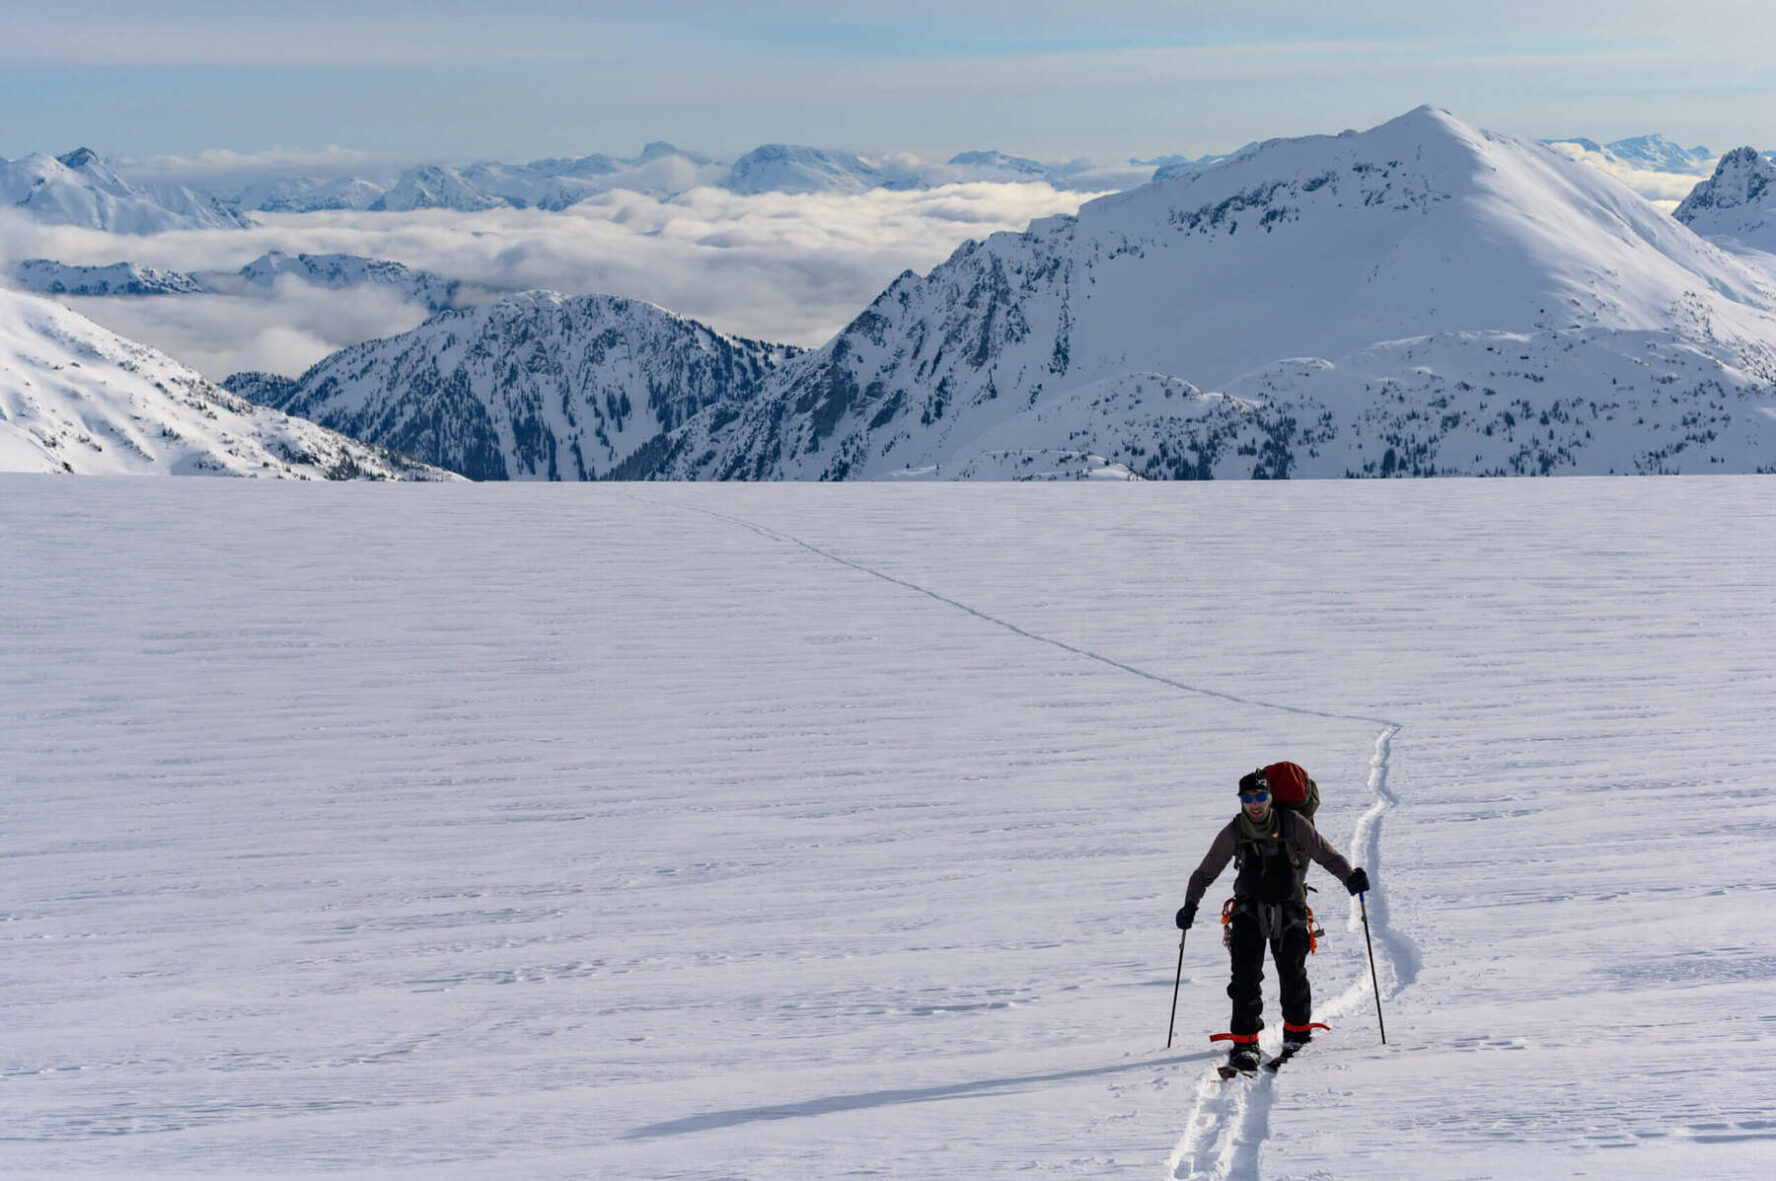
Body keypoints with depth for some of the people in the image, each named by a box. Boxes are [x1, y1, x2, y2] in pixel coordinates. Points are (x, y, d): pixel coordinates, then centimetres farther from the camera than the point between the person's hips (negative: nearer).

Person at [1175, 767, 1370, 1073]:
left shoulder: (1293, 824, -6)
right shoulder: (1233, 834, -1)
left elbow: (1326, 854, -1)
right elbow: (1205, 872, 7)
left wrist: (1349, 876, -16)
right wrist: (1190, 904, -4)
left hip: (1289, 909, 0)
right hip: (1250, 909, 1)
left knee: (1293, 974, 0)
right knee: (1246, 975, -12)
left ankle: (1297, 1028, 26)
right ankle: (1245, 1041, -9)